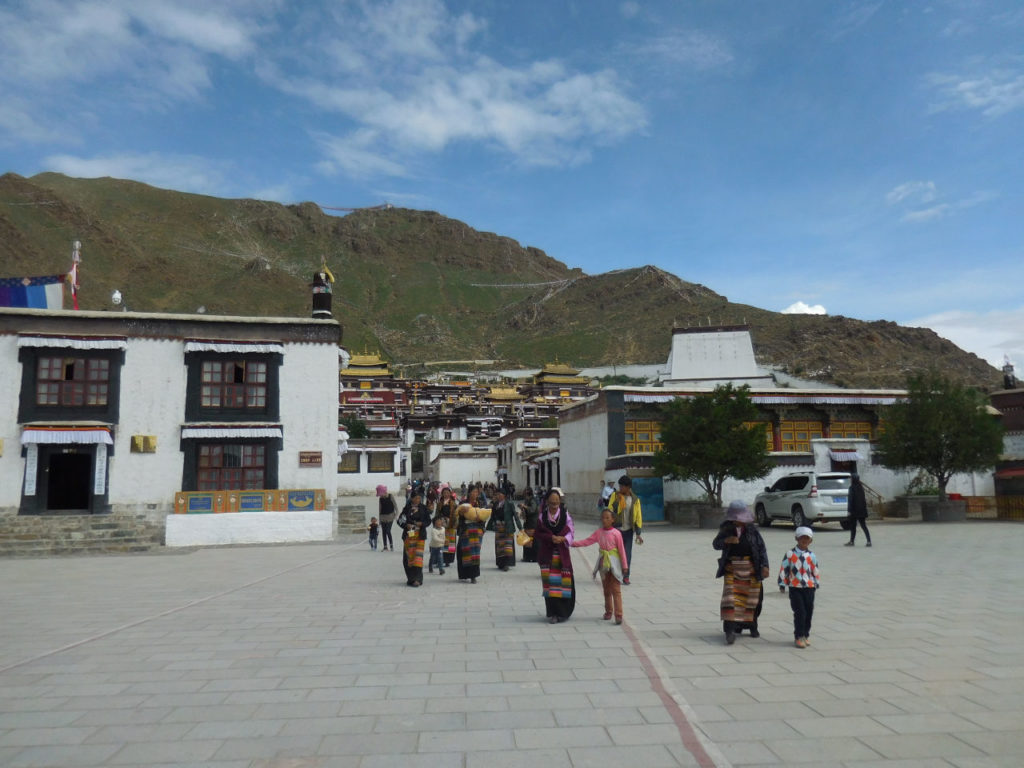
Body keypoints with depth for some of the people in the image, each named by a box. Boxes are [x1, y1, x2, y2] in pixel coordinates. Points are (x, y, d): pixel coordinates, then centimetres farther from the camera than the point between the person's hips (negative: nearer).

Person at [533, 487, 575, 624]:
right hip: (547, 553, 0)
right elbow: (537, 534, 1)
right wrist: (550, 537, -15)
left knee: (564, 582, 0)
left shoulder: (565, 514, 2)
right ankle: (552, 613, 6)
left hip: (562, 553, 0)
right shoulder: (542, 515, 2)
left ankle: (563, 612, 16)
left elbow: (570, 530, 3)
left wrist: (563, 538, -17)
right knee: (550, 583, -2)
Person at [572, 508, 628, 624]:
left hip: (614, 564, -5)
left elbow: (621, 549, -8)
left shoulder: (616, 533, -11)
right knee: (606, 590, 15)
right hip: (603, 564, 5)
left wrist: (624, 565, -6)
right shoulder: (598, 532, 2)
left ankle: (618, 615, -5)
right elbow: (587, 541, 0)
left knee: (616, 590, -5)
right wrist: (573, 543, -11)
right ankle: (608, 612, 26)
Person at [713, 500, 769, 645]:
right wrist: (726, 540, -20)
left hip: (751, 568, 1)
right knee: (730, 596, -10)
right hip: (732, 568, -1)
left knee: (753, 597, 11)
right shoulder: (726, 529, 0)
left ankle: (752, 626, 32)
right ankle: (730, 630, -11)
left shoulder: (752, 529, -2)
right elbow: (715, 544, 0)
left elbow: (761, 548, 0)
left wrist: (764, 566, -9)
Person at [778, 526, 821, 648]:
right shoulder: (790, 554, -3)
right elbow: (784, 569, -1)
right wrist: (782, 583, -1)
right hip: (795, 588, -3)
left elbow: (816, 571, 12)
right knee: (800, 613, -7)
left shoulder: (811, 556, 5)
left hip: (809, 588, 3)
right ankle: (799, 636, 3)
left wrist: (816, 584, 11)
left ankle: (806, 635, 22)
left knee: (809, 612, 7)